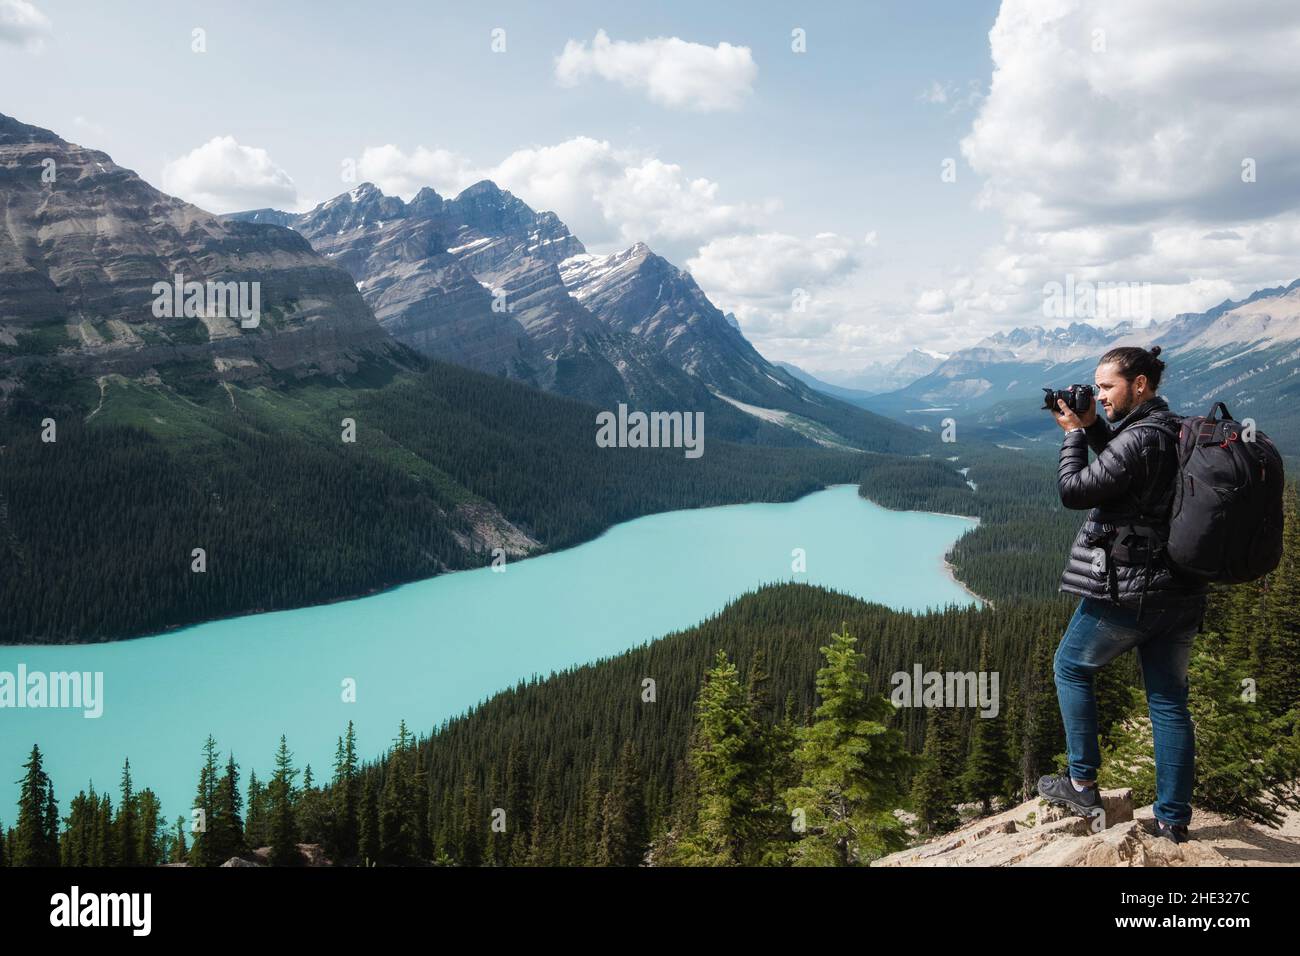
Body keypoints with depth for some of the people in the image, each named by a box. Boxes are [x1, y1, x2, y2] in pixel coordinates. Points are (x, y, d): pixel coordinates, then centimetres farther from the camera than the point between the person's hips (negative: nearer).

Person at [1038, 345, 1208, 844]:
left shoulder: (1139, 439, -20)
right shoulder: (1177, 432, 9)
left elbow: (1073, 490, -17)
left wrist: (1074, 433, -6)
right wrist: (1092, 426, 10)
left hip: (1127, 591, -8)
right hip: (1181, 593, 8)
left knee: (1071, 668, 14)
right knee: (1169, 700, 11)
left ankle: (1082, 783, 17)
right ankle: (1173, 818, 16)